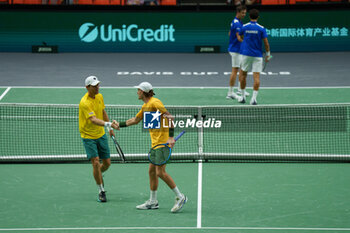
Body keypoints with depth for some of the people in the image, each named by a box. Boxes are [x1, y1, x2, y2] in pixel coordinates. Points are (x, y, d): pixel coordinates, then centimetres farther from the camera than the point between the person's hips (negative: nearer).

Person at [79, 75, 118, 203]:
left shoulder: (99, 96, 1)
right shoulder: (85, 103, -24)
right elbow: (93, 120, -36)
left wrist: (110, 128, 22)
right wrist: (108, 124, -50)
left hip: (101, 134, 7)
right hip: (88, 136, -6)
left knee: (107, 163, 7)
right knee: (95, 162, -14)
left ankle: (98, 175, 39)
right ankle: (101, 191, -1)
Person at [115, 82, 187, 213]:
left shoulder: (155, 102, -13)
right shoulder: (145, 106, 16)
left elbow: (169, 117, -19)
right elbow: (135, 120, 31)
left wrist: (171, 137, -25)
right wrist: (119, 125, 32)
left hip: (163, 142, -10)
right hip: (155, 142, 10)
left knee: (160, 172, -12)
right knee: (152, 171, 12)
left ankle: (180, 197, -4)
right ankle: (152, 202, 20)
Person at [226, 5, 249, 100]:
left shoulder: (234, 22, 12)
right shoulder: (237, 23, -20)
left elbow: (230, 33, 24)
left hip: (238, 49, 11)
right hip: (235, 50, -11)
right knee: (235, 70, -9)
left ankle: (240, 89, 27)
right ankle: (230, 93, -7)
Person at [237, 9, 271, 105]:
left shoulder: (244, 27, 0)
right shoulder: (261, 28, -6)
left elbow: (239, 37, 17)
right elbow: (266, 43, -6)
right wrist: (268, 54, 5)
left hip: (246, 54, 1)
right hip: (258, 55, -1)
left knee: (243, 74, 15)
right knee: (256, 76, -3)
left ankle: (243, 96, 18)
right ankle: (254, 98, -11)